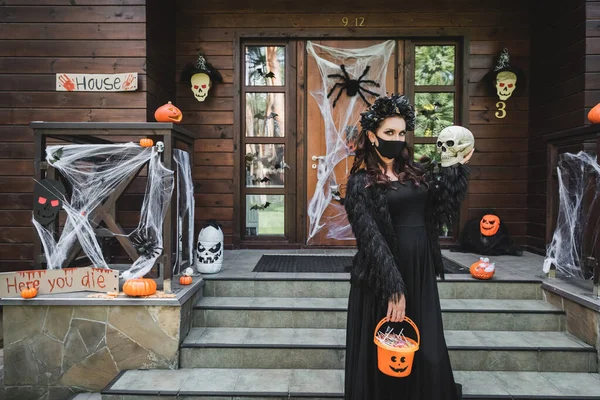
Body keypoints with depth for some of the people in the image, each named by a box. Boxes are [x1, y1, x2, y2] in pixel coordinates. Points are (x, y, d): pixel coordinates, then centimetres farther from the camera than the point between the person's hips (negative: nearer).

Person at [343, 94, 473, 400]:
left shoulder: (418, 173, 11)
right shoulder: (361, 183, -8)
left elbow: (442, 209, 10)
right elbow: (372, 240, -15)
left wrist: (457, 167, 6)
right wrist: (393, 288, -21)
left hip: (421, 273, 5)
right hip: (383, 276, -5)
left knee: (428, 356, 12)